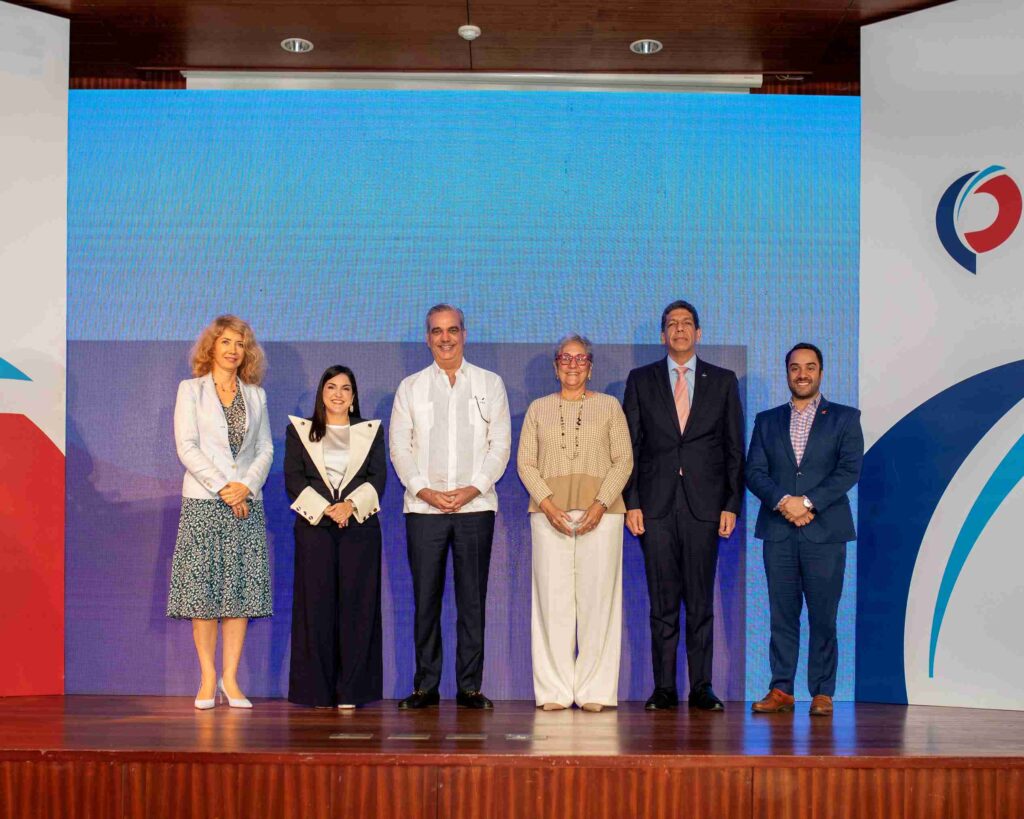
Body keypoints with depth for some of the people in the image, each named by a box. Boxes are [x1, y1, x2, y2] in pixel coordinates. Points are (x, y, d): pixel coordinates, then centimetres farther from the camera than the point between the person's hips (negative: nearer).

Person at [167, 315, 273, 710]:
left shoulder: (255, 395, 14)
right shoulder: (191, 390, 6)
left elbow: (266, 449, 10)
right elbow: (186, 447, -4)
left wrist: (247, 485, -8)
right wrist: (222, 487, -11)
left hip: (247, 502, 3)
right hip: (203, 501, -2)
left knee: (242, 588, 0)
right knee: (203, 588, -3)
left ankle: (230, 678, 7)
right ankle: (207, 680, 5)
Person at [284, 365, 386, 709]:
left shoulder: (372, 431, 15)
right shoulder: (299, 431, 13)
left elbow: (378, 478, 4)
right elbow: (293, 479, 2)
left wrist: (350, 505, -13)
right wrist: (325, 509, -11)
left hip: (360, 525, 1)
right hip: (314, 526, 0)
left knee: (356, 605, -2)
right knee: (316, 605, -3)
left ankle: (351, 691, 2)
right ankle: (318, 691, 2)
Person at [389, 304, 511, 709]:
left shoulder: (490, 384, 10)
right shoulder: (411, 387, 12)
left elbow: (501, 444, 4)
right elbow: (399, 446, 6)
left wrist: (473, 488, -8)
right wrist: (424, 490, -8)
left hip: (475, 506, 0)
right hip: (424, 508, 0)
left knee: (472, 599, 0)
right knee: (426, 598, 1)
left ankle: (470, 687, 7)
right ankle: (425, 686, 10)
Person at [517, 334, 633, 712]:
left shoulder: (609, 406, 11)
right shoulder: (538, 408, 14)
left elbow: (624, 460, 5)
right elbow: (525, 462, 7)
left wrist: (601, 504, -9)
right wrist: (547, 503, -9)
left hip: (600, 512, -1)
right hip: (549, 512, 1)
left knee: (597, 598, -3)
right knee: (553, 599, -2)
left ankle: (594, 689, 3)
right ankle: (555, 690, 3)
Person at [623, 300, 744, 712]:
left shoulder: (723, 381, 10)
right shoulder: (641, 380, 9)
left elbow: (735, 449, 8)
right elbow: (629, 447, 6)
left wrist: (731, 504, 0)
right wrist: (631, 503, -2)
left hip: (704, 504, 0)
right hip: (656, 506, 0)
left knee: (701, 600, 2)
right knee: (662, 600, 2)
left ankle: (701, 688, 8)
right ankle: (664, 688, 8)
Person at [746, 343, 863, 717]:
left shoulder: (844, 418, 8)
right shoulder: (767, 420, 14)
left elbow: (850, 470, -3)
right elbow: (754, 472, 5)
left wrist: (808, 502, -13)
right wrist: (783, 501, -12)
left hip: (825, 532, -2)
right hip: (778, 532, 2)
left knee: (823, 618, -1)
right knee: (782, 616, 3)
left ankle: (822, 693, 6)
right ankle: (781, 690, 8)